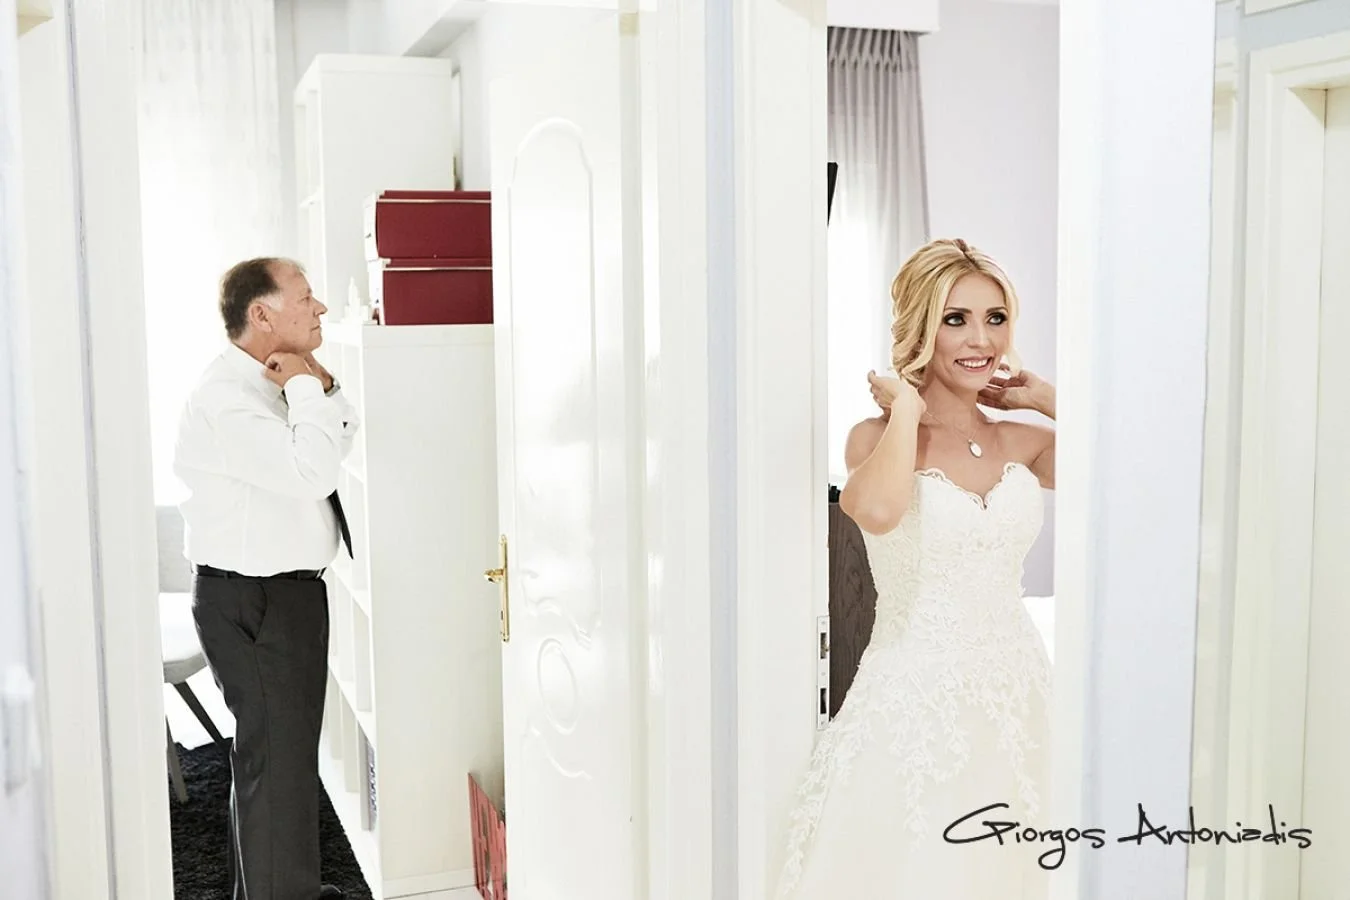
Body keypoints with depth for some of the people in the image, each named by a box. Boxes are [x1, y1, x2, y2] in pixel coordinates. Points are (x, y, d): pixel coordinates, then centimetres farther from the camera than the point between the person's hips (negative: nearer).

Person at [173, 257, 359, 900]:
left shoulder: (271, 385, 10)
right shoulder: (225, 396, -21)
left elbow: (342, 442, 13)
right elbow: (312, 471, -31)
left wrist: (323, 387, -2)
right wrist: (305, 387, -19)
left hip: (289, 589, 11)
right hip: (251, 602, -11)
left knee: (288, 748, 22)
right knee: (275, 756, 0)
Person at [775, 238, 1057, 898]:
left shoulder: (1019, 442, 5)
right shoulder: (880, 436, -8)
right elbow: (877, 510, -32)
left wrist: (1044, 395, 0)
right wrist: (907, 406, -17)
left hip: (1014, 694, 5)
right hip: (915, 701, -4)